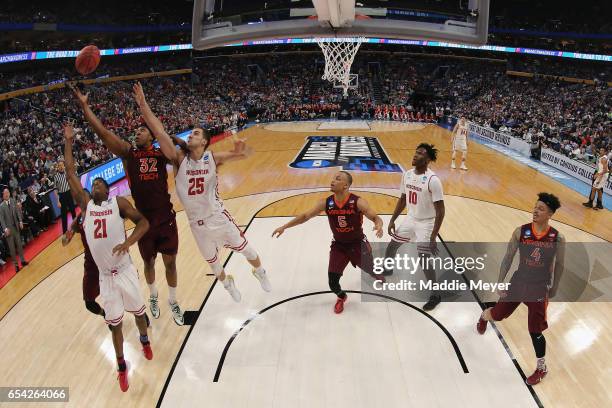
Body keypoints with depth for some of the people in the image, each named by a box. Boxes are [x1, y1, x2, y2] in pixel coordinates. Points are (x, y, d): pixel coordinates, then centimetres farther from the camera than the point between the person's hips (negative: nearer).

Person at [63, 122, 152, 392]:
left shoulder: (119, 203, -2)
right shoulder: (85, 204, 6)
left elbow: (143, 222, -12)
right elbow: (70, 173, 7)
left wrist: (128, 242, -28)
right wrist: (68, 142, 6)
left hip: (125, 271, -2)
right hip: (104, 276, 3)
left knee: (138, 311, 14)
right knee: (114, 322, 9)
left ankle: (144, 340, 45)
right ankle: (122, 366, 25)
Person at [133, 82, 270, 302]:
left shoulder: (213, 158, -13)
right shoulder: (179, 158, -11)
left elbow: (247, 154, -20)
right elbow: (160, 132, -21)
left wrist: (241, 150, -44)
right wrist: (143, 104, -29)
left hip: (218, 217, -2)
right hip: (196, 223, 2)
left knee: (244, 248, 14)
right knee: (212, 260, 21)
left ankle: (260, 273, 45)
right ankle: (227, 283, 52)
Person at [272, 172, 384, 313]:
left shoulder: (358, 202, -24)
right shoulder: (325, 203, -15)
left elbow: (376, 218, -19)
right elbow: (305, 216, -6)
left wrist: (378, 226, -43)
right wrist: (284, 227, -10)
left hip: (358, 243, -1)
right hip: (338, 245, 2)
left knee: (371, 270, 21)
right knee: (332, 282, -8)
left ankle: (379, 276, 62)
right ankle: (341, 297, 29)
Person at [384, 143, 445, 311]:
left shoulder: (433, 180, -25)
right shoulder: (407, 174, -3)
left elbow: (440, 211, -23)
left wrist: (433, 237, -24)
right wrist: (392, 220, 9)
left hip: (426, 223, -7)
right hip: (411, 219, 7)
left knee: (424, 260, -11)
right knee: (391, 246, 17)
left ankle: (435, 295, 9)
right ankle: (386, 269, 49)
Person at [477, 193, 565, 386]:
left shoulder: (557, 238, -10)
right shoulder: (521, 232, -10)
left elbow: (559, 266, 2)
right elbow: (508, 258, -2)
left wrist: (553, 290, 7)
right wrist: (500, 283, -3)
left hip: (540, 288, -1)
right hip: (518, 282, 2)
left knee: (535, 330, 3)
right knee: (497, 315, 13)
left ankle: (542, 368, 27)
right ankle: (484, 316, 52)